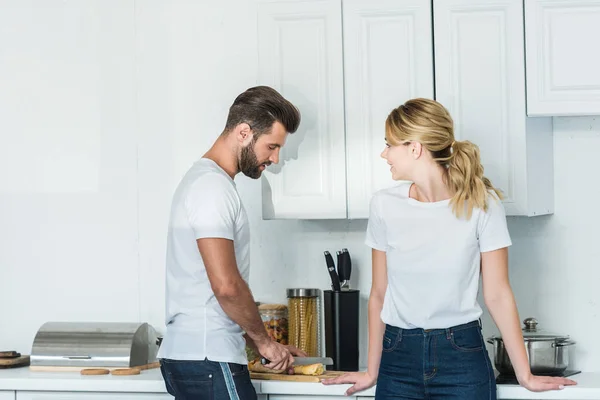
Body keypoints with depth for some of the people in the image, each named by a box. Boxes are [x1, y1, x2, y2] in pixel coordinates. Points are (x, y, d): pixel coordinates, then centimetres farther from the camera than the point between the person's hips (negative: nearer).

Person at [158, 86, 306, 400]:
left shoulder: (203, 178, 19)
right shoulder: (213, 186, -13)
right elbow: (226, 285, -21)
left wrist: (255, 342, 19)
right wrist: (263, 340, -7)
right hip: (209, 362, -10)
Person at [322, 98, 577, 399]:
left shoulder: (481, 203, -6)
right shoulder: (384, 205, 0)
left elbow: (497, 295, -3)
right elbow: (379, 294, 7)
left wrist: (525, 375, -2)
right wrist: (372, 372, 10)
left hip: (461, 355, -2)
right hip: (398, 356, 2)